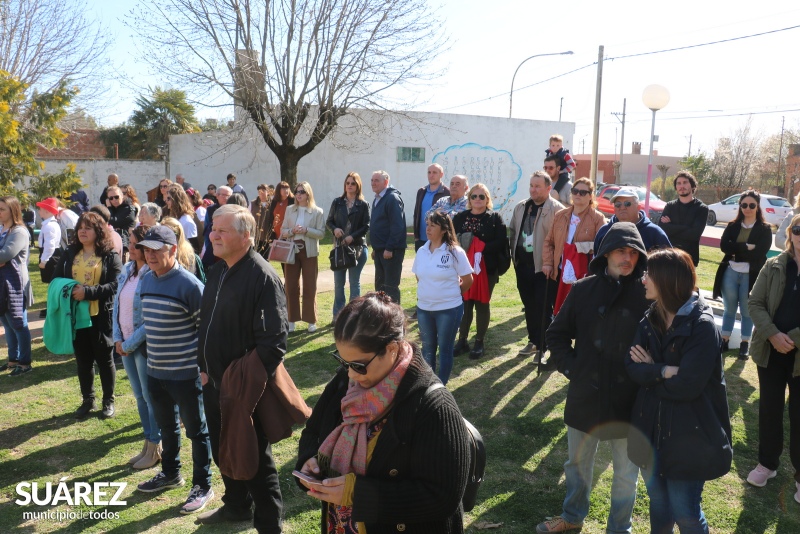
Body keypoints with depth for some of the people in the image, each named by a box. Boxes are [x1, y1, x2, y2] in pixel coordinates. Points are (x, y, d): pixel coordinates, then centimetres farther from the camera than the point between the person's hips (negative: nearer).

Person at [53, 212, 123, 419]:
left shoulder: (110, 255, -6)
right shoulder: (70, 253, 8)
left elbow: (116, 285, -15)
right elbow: (56, 279, 8)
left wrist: (88, 292, -23)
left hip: (102, 316, -4)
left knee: (105, 359, 9)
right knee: (83, 360, 14)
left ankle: (109, 401, 24)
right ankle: (87, 400, 30)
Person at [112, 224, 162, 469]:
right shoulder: (126, 270, 5)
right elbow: (117, 304, 10)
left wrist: (131, 344, -14)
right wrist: (117, 339, 1)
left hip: (145, 345, -8)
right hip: (125, 344, 8)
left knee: (150, 397, 6)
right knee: (139, 396, 17)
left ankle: (155, 448, 21)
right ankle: (148, 443, 31)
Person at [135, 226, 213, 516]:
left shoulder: (189, 285, -19)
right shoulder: (146, 280, 5)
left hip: (186, 372, -7)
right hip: (155, 370, 7)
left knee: (196, 431, 7)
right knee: (166, 426, 24)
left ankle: (202, 486, 22)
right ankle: (170, 473, 43)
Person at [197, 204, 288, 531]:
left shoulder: (262, 276, -21)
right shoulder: (217, 271, 7)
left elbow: (273, 340, -24)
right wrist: (204, 367, 12)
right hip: (215, 382, 9)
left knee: (255, 458, 6)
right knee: (223, 450, 24)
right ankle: (236, 505, 46)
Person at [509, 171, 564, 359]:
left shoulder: (557, 209, -10)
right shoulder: (520, 207, 11)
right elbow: (513, 232, 18)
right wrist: (514, 256, 10)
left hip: (544, 266, -6)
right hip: (523, 264, 7)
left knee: (543, 307, -2)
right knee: (529, 305, 16)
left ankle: (544, 347, 8)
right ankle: (534, 341, 29)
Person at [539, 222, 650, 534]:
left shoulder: (647, 294, -9)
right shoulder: (584, 289, -4)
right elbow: (557, 334, 5)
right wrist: (569, 367, -4)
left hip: (629, 400, -2)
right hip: (585, 396, 2)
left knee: (626, 471, 16)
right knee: (577, 463, 21)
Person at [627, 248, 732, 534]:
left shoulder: (702, 326, -19)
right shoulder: (650, 320, 2)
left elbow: (686, 385, -25)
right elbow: (632, 366, -8)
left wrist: (650, 372, -11)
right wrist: (664, 371, -23)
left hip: (688, 436, -6)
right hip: (651, 429, 6)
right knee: (658, 503, 21)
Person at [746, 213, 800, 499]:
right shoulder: (774, 266, -2)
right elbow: (755, 303, -1)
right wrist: (772, 334, -15)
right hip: (770, 351, 2)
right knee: (769, 409, 15)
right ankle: (767, 463, 33)